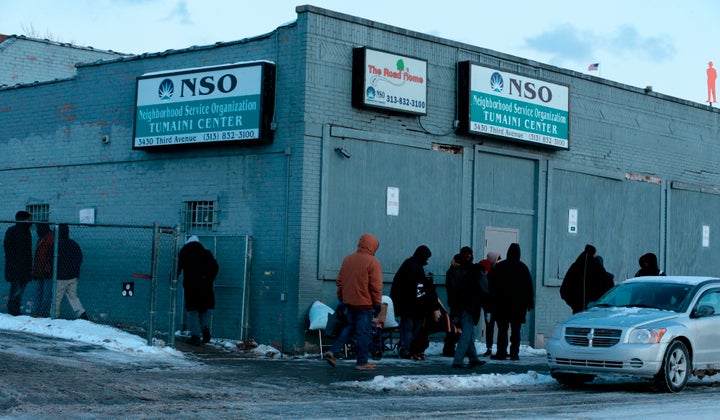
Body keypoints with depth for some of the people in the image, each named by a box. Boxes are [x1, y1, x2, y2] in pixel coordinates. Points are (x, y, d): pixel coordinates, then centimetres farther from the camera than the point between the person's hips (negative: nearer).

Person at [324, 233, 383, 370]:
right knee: (363, 332, 1)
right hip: (364, 303, -6)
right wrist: (377, 302, -3)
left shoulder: (347, 259, 7)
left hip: (349, 301, 6)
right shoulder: (372, 262, -13)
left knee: (350, 327, 19)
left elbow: (339, 281, 14)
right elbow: (376, 286, -13)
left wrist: (341, 296, 23)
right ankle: (362, 362, 6)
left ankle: (333, 352, 8)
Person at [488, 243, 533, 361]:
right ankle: (514, 353, 0)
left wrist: (491, 301, 8)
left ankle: (501, 352, -2)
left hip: (501, 303, -1)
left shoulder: (499, 266, 0)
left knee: (502, 329, 2)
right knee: (516, 330, 4)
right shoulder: (523, 267, 2)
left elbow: (491, 285, 2)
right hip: (518, 305, 1)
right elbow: (529, 287, 4)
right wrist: (530, 303, 8)